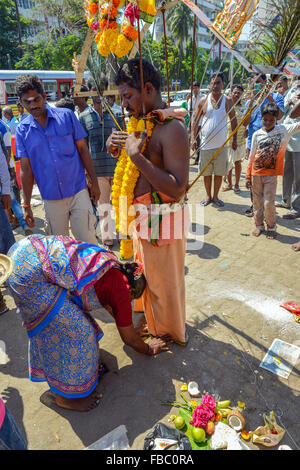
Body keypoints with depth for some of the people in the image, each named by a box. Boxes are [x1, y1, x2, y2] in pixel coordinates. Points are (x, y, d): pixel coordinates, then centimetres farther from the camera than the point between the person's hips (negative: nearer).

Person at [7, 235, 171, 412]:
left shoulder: (114, 268, 21)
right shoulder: (122, 289, 0)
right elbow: (130, 339, 13)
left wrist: (131, 328, 56)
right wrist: (149, 349, 34)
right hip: (31, 274, -9)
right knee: (74, 330, 3)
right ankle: (67, 396, 23)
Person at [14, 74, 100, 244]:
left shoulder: (67, 116, 0)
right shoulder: (22, 130, 3)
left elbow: (83, 149, 4)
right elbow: (26, 169, 5)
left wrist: (94, 181, 1)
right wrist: (27, 205, 4)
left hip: (78, 192, -2)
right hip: (51, 198, 2)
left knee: (88, 241, 0)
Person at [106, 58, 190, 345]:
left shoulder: (172, 128, -21)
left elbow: (177, 189, -30)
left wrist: (136, 155, -28)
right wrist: (117, 149, -2)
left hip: (162, 221, -9)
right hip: (142, 216, 9)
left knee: (163, 282, 10)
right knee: (146, 274, 26)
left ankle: (169, 334, 37)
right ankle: (151, 319, 53)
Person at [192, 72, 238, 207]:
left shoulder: (228, 100, 4)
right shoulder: (203, 101, 2)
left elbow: (233, 120, 10)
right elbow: (196, 121, 7)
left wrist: (234, 139, 6)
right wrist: (194, 138, -2)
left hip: (222, 144, 1)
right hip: (206, 144, 0)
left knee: (219, 173, 5)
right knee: (206, 172, 7)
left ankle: (215, 196, 20)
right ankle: (208, 196, 22)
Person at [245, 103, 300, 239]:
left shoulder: (284, 130, 0)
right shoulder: (257, 134, 3)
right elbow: (251, 156, 6)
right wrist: (248, 176, 6)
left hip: (271, 174, -2)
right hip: (256, 173, 2)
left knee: (269, 202, -3)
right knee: (257, 201, 10)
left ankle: (271, 227, 18)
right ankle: (259, 225, 27)